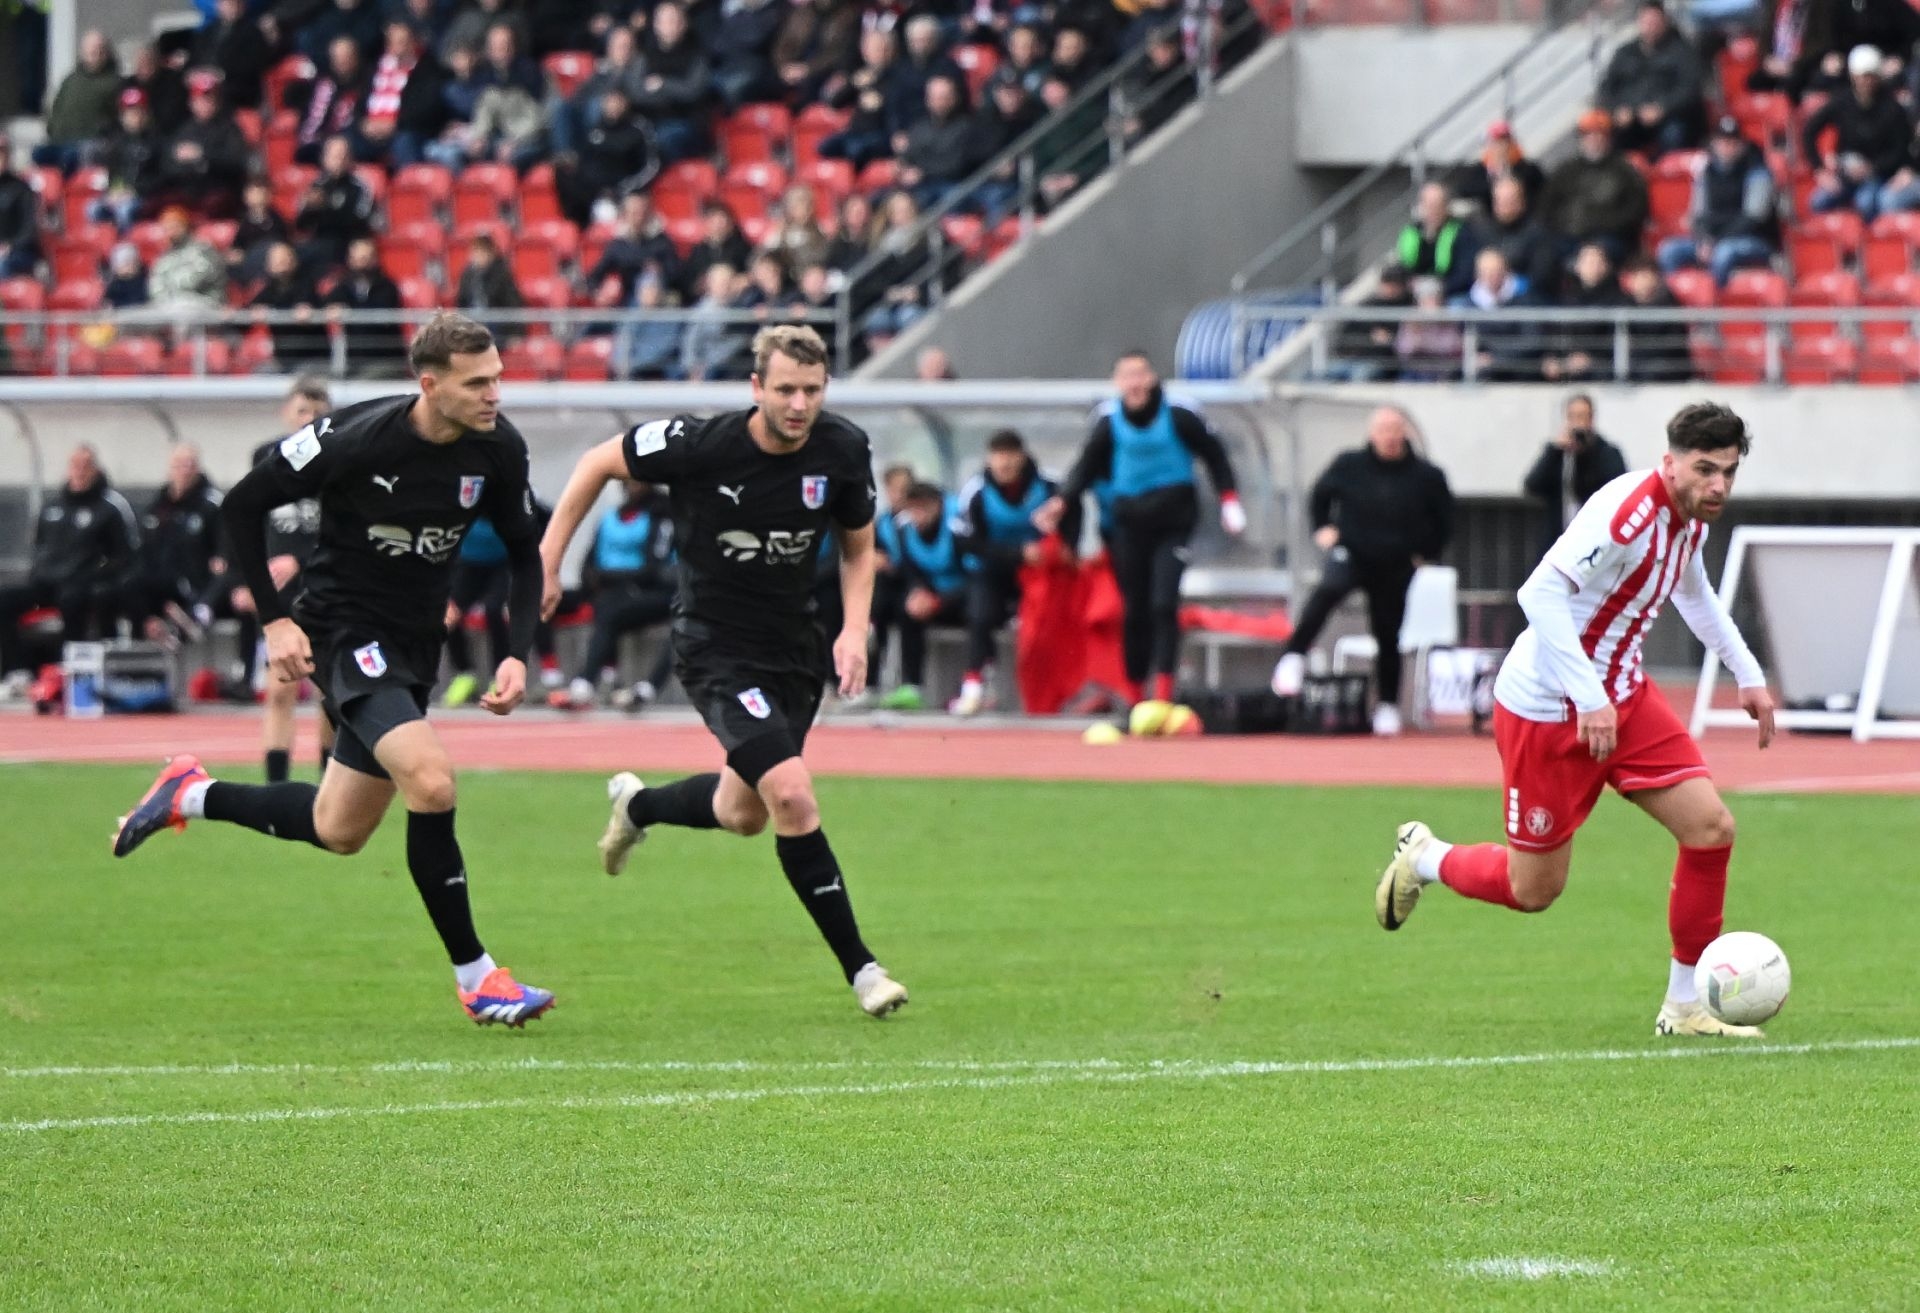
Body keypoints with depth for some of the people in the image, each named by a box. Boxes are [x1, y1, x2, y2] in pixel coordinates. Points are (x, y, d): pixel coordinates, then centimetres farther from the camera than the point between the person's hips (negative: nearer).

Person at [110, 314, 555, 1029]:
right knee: (431, 783, -26)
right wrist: (274, 619, -14)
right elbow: (243, 503, -11)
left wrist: (518, 654, -6)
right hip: (342, 628, -7)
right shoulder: (357, 440, -23)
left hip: (413, 643, 7)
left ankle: (192, 795, 38)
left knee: (338, 833, 14)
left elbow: (523, 554, 7)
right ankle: (476, 978, -15)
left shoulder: (498, 448, -9)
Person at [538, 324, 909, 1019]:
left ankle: (637, 805, 51)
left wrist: (854, 629, -6)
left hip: (793, 645, 6)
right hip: (715, 644, -5)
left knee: (743, 813, 18)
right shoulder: (700, 445, -21)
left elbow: (858, 547, 9)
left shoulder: (843, 450, -9)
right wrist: (546, 559, -4)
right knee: (792, 794, -21)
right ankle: (859, 968, -12)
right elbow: (599, 463, -4)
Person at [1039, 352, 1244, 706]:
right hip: (1130, 519, 3)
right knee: (1135, 610, 4)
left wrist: (1229, 499, -4)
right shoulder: (1110, 420, 0)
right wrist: (1063, 501, -8)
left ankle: (1163, 687, -17)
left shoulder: (1178, 415, -8)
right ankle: (1135, 688, 14)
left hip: (1173, 517, -3)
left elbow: (1213, 454, 1)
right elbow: (1089, 464, 6)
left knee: (1163, 603, -14)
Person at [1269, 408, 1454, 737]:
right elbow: (1319, 496, 13)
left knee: (1388, 636, 7)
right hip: (1351, 553, -1)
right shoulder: (1349, 466, -6)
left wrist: (1426, 553, 5)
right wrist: (1323, 528, 3)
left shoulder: (1425, 475, -7)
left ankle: (1388, 706, 22)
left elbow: (1444, 519, 8)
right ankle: (1294, 657, -32)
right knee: (1329, 590, -32)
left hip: (1397, 566, 1)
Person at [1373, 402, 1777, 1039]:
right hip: (1547, 709, -8)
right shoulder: (1631, 508, -27)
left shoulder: (1691, 517, 3)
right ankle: (1423, 859, 32)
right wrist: (1589, 698, -37)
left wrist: (1747, 673, 24)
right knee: (1534, 890, 1)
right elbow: (1541, 592, -34)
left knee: (1711, 827, -6)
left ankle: (1686, 1005, 6)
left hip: (1621, 696, 8)